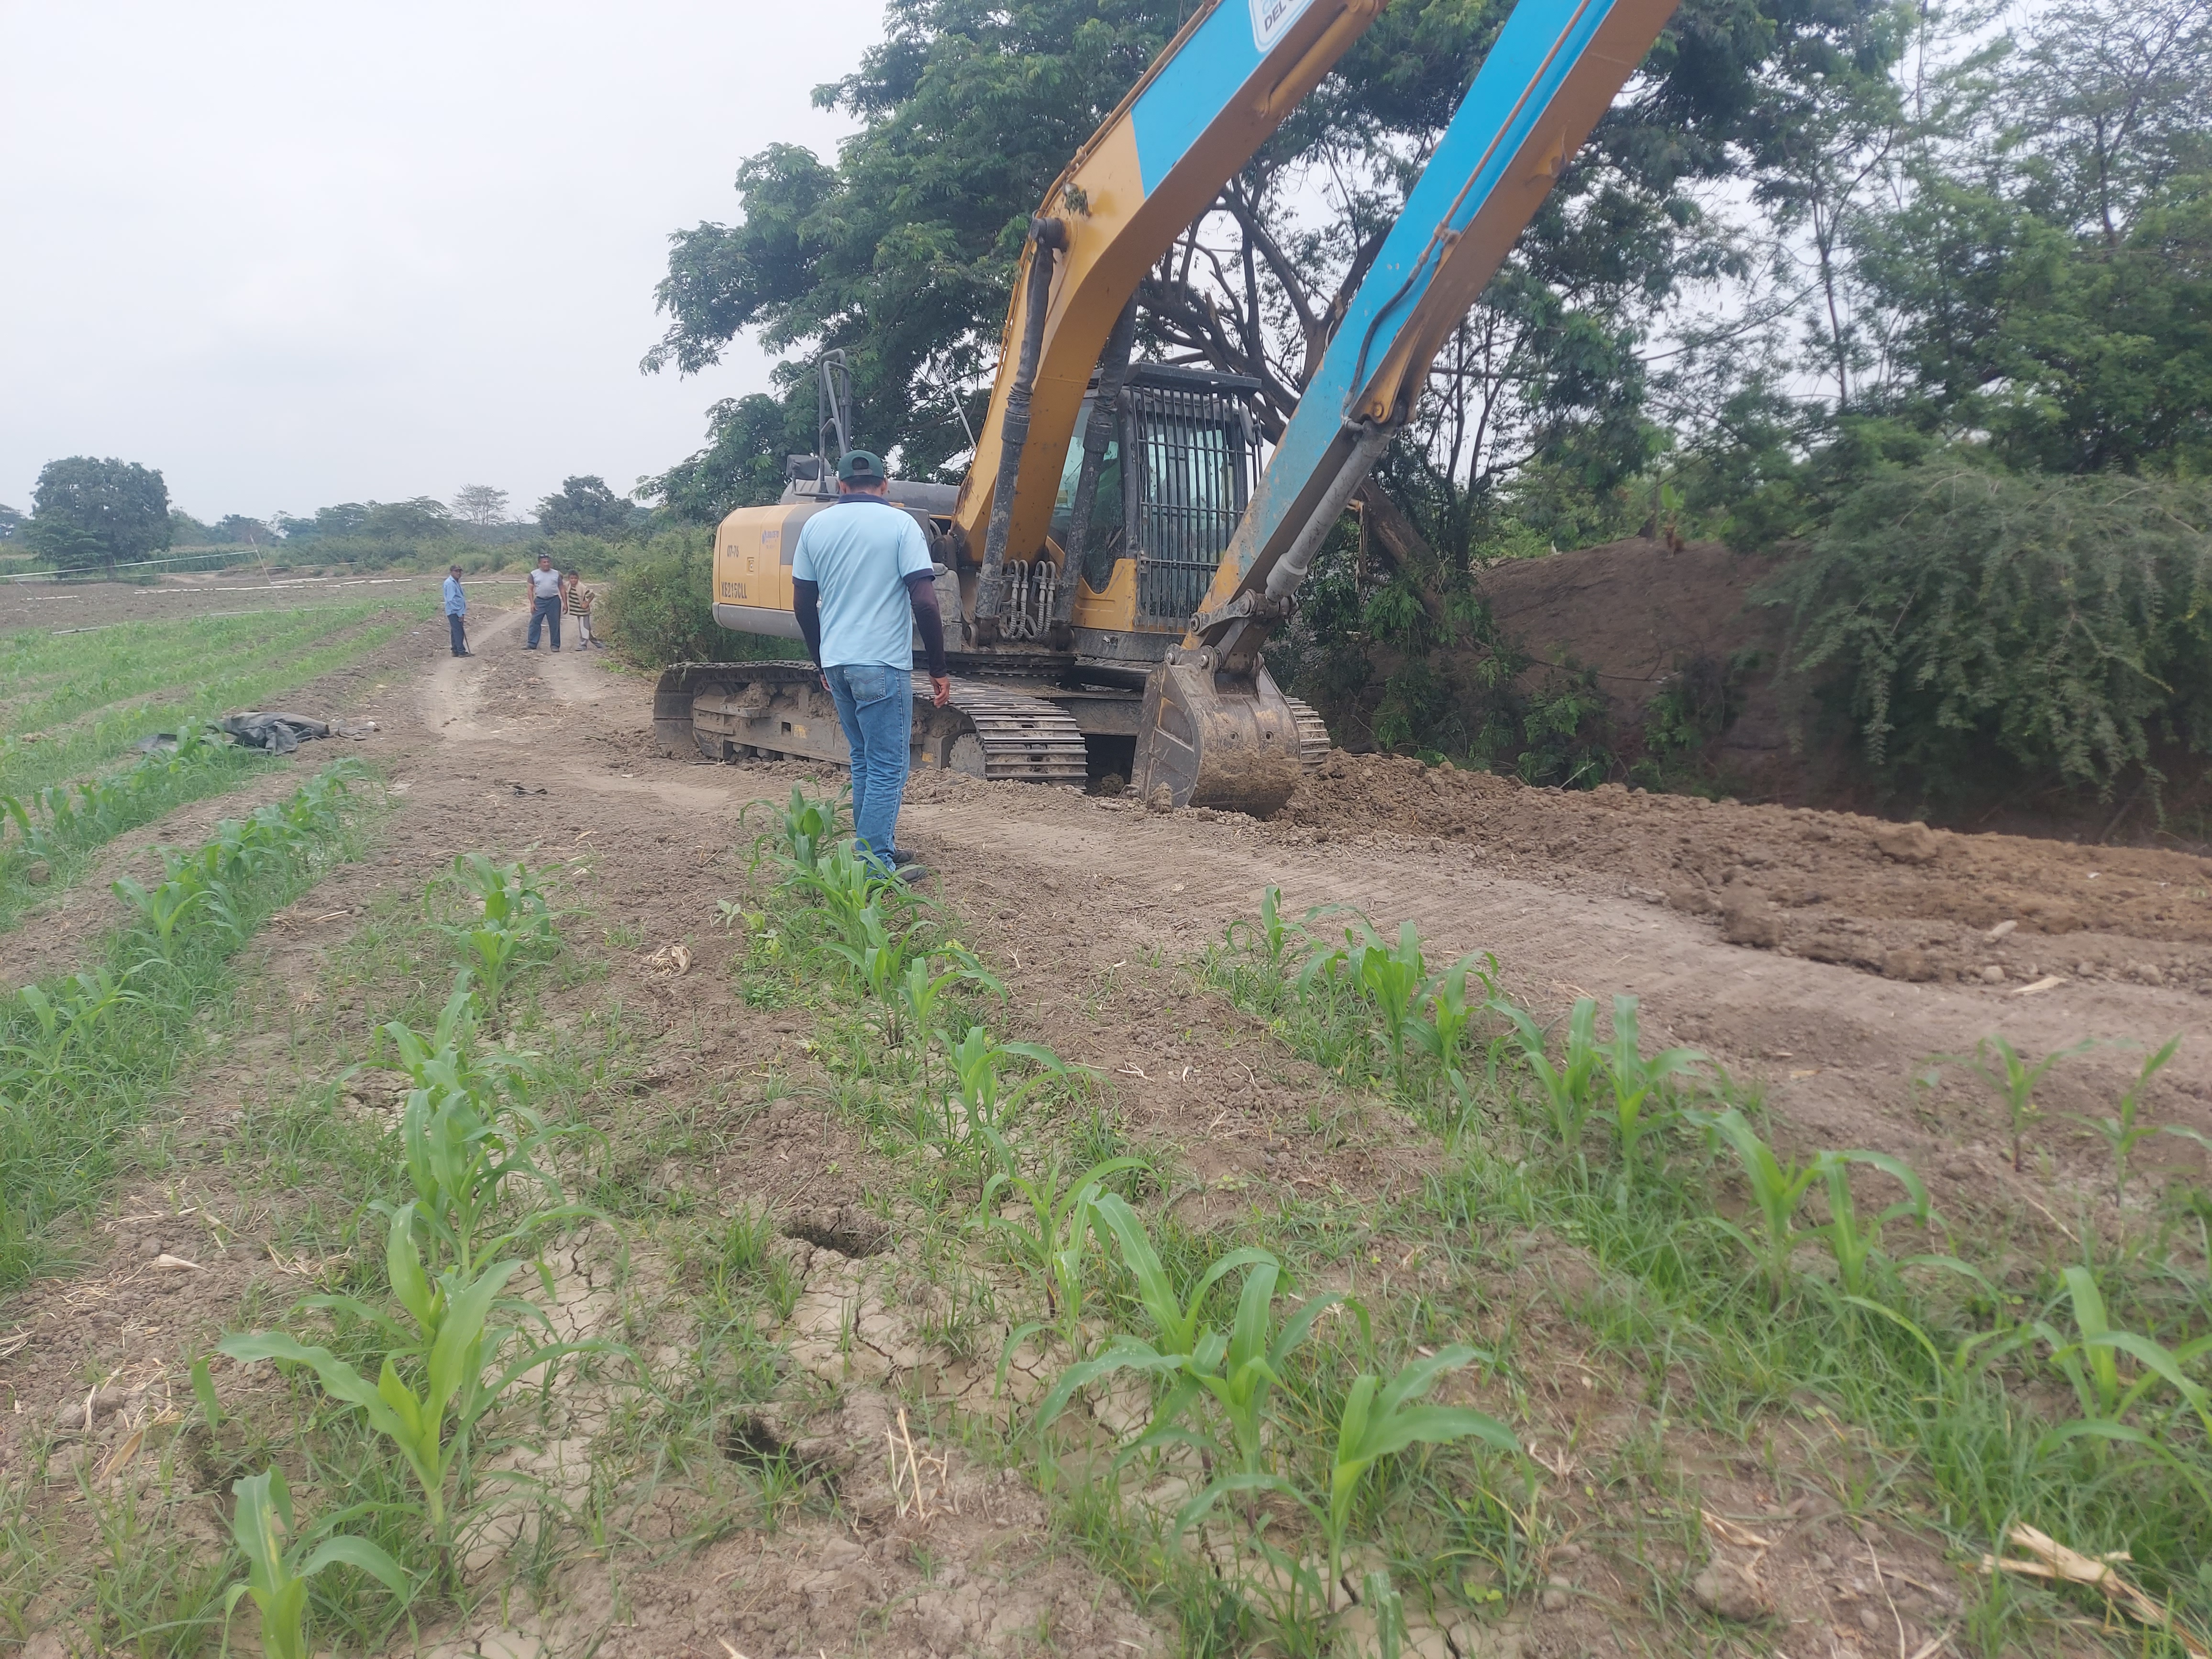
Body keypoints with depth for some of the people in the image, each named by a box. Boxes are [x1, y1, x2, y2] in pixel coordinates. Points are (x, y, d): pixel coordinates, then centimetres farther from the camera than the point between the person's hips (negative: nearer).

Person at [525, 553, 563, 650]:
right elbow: (530, 589, 5)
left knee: (555, 624, 1)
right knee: (534, 623, -4)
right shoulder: (534, 574, 6)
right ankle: (532, 644, -1)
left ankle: (555, 645, 8)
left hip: (554, 601, 0)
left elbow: (562, 589, 11)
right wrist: (532, 603, -4)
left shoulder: (557, 574, 8)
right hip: (539, 601, 0)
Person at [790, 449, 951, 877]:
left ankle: (874, 848, 26)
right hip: (882, 665, -6)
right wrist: (938, 670, -6)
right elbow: (925, 603, -12)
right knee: (887, 767, 0)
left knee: (864, 760, 19)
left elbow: (803, 605, 12)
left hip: (836, 663, 6)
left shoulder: (816, 526, 8)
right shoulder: (900, 524, -5)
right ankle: (875, 867, -1)